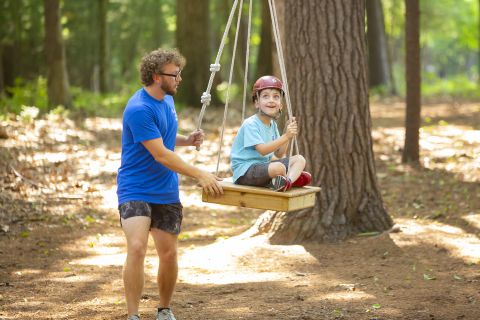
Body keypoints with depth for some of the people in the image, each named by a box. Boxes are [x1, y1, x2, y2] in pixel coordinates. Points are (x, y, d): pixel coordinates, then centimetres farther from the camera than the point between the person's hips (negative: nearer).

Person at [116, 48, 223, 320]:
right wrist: (200, 175, -20)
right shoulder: (139, 109, -20)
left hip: (167, 192, 8)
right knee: (137, 247, -24)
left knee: (169, 254, 8)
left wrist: (187, 140, 3)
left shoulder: (168, 99, 8)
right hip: (136, 191, -7)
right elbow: (160, 155, -22)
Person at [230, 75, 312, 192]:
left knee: (299, 159, -1)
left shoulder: (272, 125, 13)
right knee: (279, 167, -37)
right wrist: (285, 136, -26)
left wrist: (287, 134, -2)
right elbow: (263, 150, -24)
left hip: (262, 166, 10)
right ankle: (293, 177, -7)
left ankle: (288, 181, -27)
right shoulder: (250, 124, -14)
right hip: (244, 172, -10)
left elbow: (279, 154, 11)